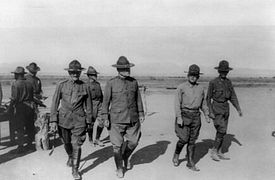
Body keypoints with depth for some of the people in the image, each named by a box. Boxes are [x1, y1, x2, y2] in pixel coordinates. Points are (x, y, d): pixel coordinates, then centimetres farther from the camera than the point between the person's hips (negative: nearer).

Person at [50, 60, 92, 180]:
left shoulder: (84, 86, -1)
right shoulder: (61, 86, -2)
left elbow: (88, 106, 6)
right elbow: (55, 104, -1)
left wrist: (88, 121, 9)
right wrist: (53, 121, -7)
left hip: (79, 120, -1)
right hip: (64, 119, 1)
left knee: (76, 145, -3)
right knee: (67, 143, 18)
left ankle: (75, 170, 13)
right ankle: (70, 156, 50)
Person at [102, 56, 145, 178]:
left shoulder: (134, 82, 5)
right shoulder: (111, 83, -4)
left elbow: (138, 99, 13)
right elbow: (106, 101, -1)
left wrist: (141, 114, 11)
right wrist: (105, 118, -5)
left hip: (132, 119, 3)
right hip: (116, 119, -3)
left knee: (133, 142, 8)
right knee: (117, 145, 3)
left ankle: (126, 156, 40)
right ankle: (119, 168, 24)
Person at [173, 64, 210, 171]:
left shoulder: (200, 88, 9)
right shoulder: (181, 87, -5)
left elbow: (203, 103, 18)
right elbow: (177, 103, -9)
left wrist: (206, 116, 13)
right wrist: (179, 117, -16)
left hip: (196, 116, 4)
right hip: (184, 115, -4)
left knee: (192, 140, 7)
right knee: (184, 139, -7)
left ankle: (190, 163, 16)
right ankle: (176, 156, 21)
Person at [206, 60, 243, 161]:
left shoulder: (228, 82, 7)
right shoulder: (213, 82, -10)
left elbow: (233, 96, 12)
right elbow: (208, 98, -7)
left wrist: (238, 109, 6)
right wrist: (210, 112, -13)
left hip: (225, 108, 6)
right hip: (216, 108, -6)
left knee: (222, 131, 9)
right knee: (222, 130, -14)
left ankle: (219, 153, 19)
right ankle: (214, 151, -2)